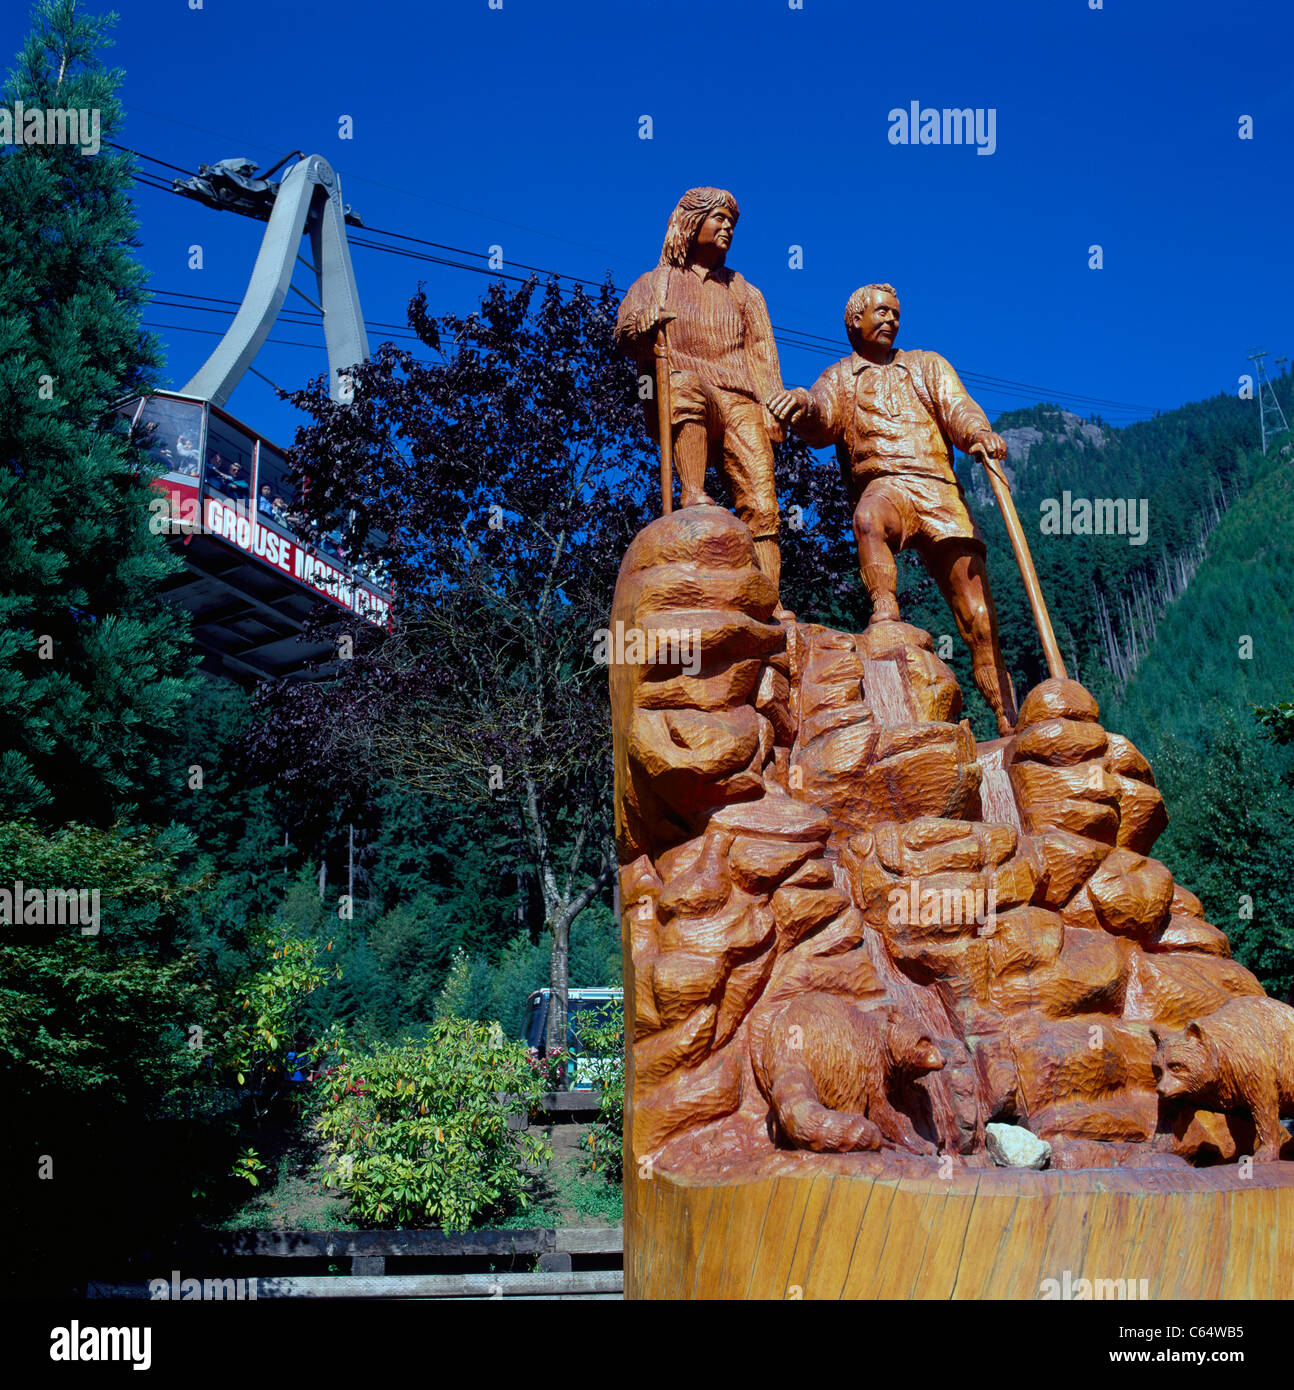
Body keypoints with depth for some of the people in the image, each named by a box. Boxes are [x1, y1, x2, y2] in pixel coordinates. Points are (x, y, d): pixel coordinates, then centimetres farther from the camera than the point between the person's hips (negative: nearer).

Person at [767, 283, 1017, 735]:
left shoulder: (928, 365, 26)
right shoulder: (838, 378, 21)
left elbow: (958, 409, 9)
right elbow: (821, 426, -1)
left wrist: (979, 433, -16)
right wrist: (804, 405, -25)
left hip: (940, 492, 1)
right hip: (882, 486, -1)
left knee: (978, 616, -9)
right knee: (868, 517, -41)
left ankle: (1008, 725, -8)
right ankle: (886, 620, -46)